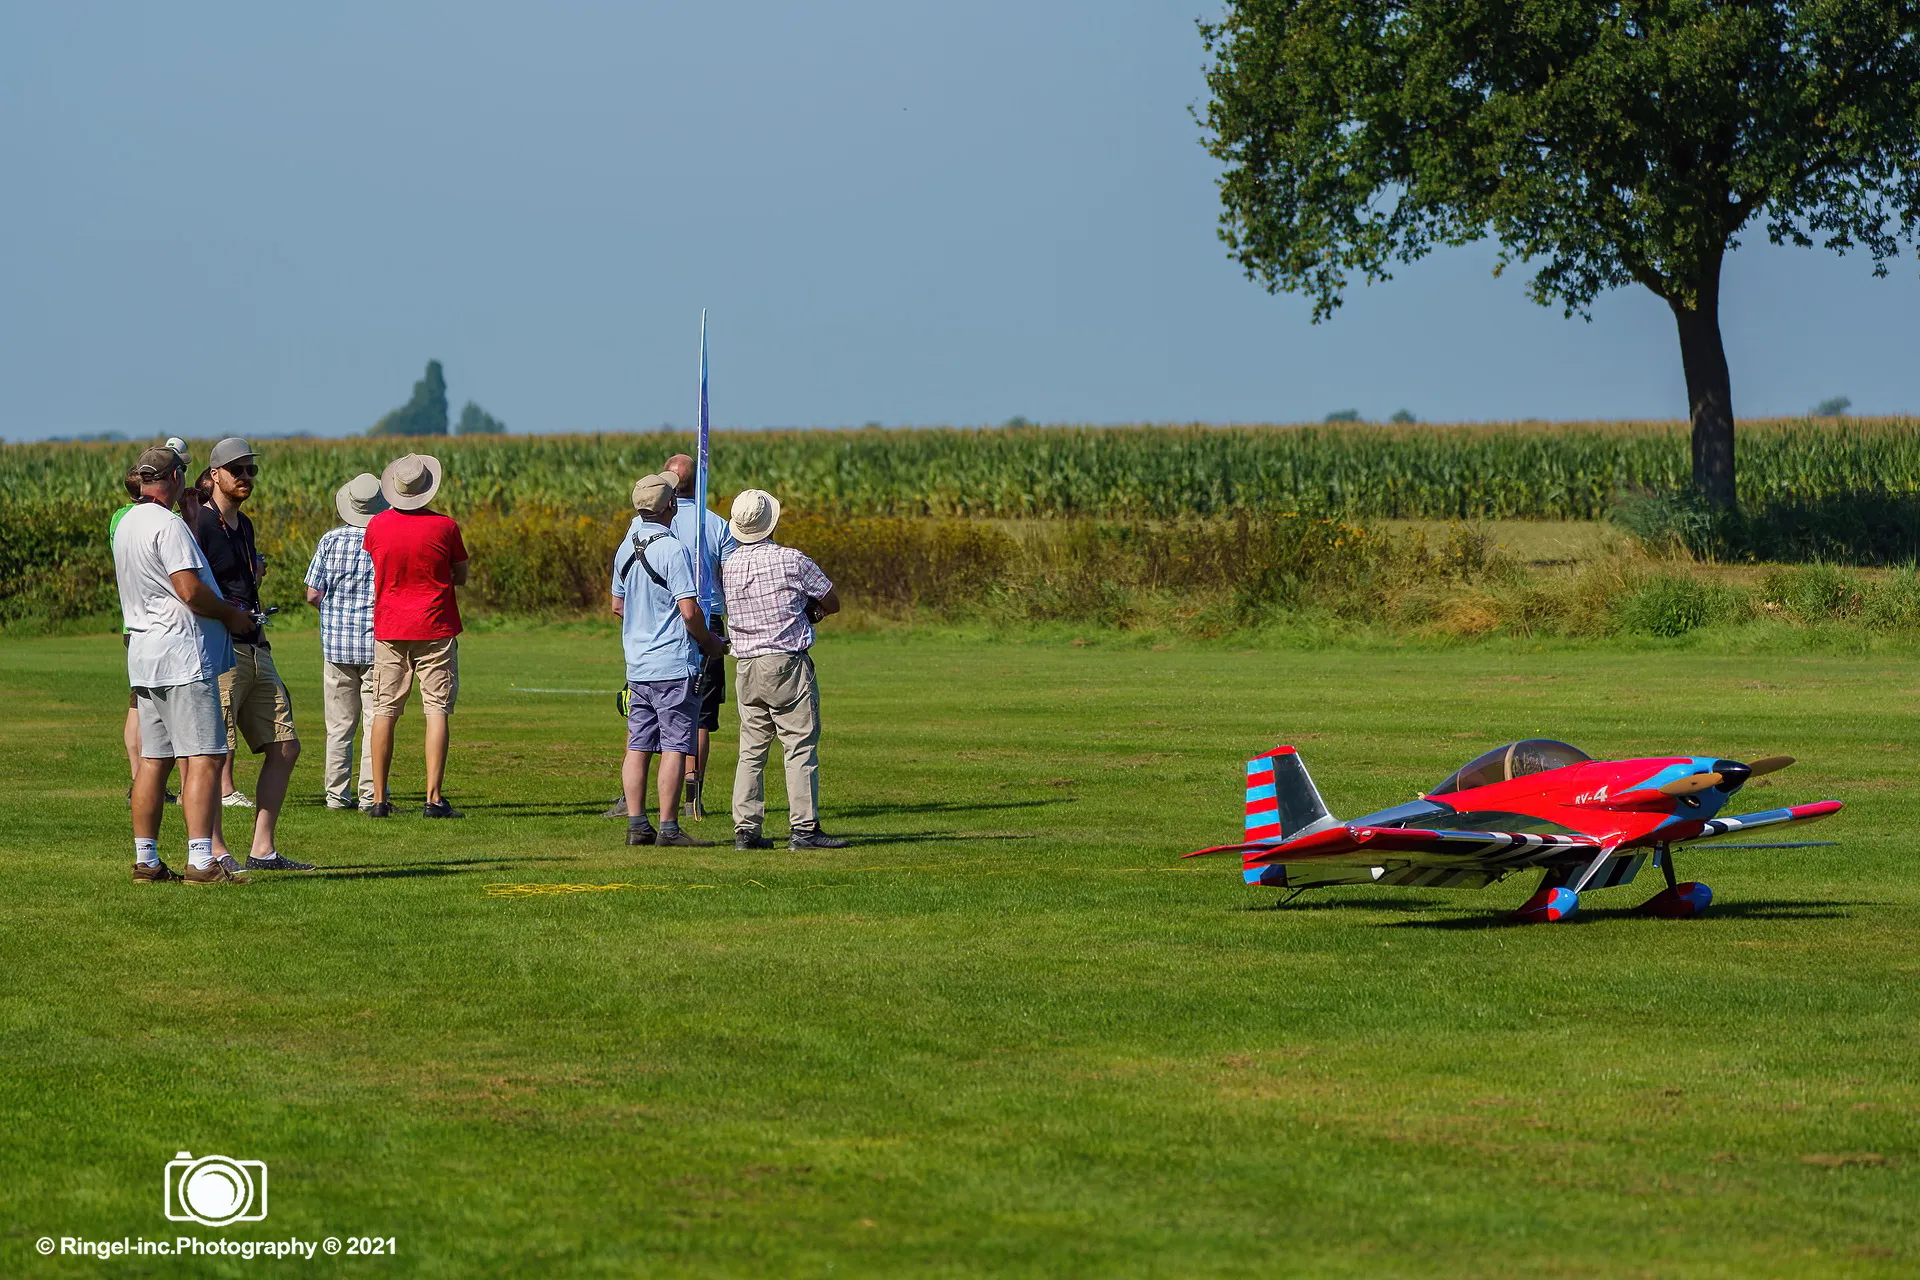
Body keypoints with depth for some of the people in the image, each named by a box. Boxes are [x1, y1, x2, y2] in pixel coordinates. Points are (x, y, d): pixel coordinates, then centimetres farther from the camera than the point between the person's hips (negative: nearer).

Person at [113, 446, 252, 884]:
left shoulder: (126, 524, 17)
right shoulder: (167, 524, -14)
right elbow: (191, 591, -20)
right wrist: (232, 615, -3)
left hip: (143, 652, 10)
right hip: (182, 654, -10)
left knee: (154, 759, 11)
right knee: (203, 757, -11)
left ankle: (146, 861, 11)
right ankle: (201, 861, -17)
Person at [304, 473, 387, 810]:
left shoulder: (331, 540, -1)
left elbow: (313, 595, -1)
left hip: (336, 643, 2)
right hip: (377, 643, -2)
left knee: (339, 725, 8)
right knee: (376, 722, 1)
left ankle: (338, 794, 9)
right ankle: (370, 794, -3)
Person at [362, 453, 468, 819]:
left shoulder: (377, 525, -2)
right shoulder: (444, 526, -9)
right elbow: (461, 577, 2)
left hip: (389, 629, 2)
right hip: (435, 630, -2)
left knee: (384, 711, 7)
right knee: (437, 710, -2)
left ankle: (378, 799, 7)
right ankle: (434, 799, -9)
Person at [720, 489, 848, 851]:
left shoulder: (731, 565, 6)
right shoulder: (791, 561, -11)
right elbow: (832, 604, -2)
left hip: (745, 668, 6)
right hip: (787, 664, -6)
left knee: (751, 749, 9)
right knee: (801, 746, -2)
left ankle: (745, 828, 6)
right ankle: (803, 828, -6)